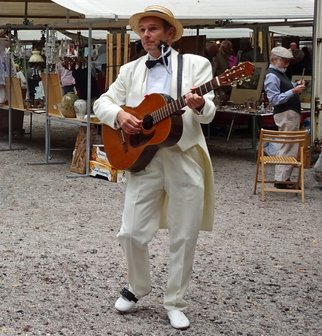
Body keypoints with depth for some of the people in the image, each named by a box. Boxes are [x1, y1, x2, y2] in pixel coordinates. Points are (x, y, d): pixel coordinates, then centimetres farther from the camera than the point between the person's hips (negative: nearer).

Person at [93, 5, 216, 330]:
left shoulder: (196, 63, 4)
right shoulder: (130, 70, 13)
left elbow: (208, 113, -3)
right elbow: (102, 103, 13)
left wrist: (199, 105, -27)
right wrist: (119, 115, -9)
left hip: (185, 157, -2)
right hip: (142, 157, 2)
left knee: (184, 237, 4)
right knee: (131, 232, 1)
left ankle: (174, 303, 19)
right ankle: (137, 288, 27)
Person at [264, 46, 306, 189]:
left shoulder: (279, 73, 16)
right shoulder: (272, 76, -15)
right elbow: (274, 99, -23)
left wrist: (295, 85, 10)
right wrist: (293, 91, -26)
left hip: (292, 113, 11)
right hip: (285, 114, -11)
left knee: (287, 148, 14)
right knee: (288, 149, -10)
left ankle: (284, 177, 20)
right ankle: (281, 180, -6)